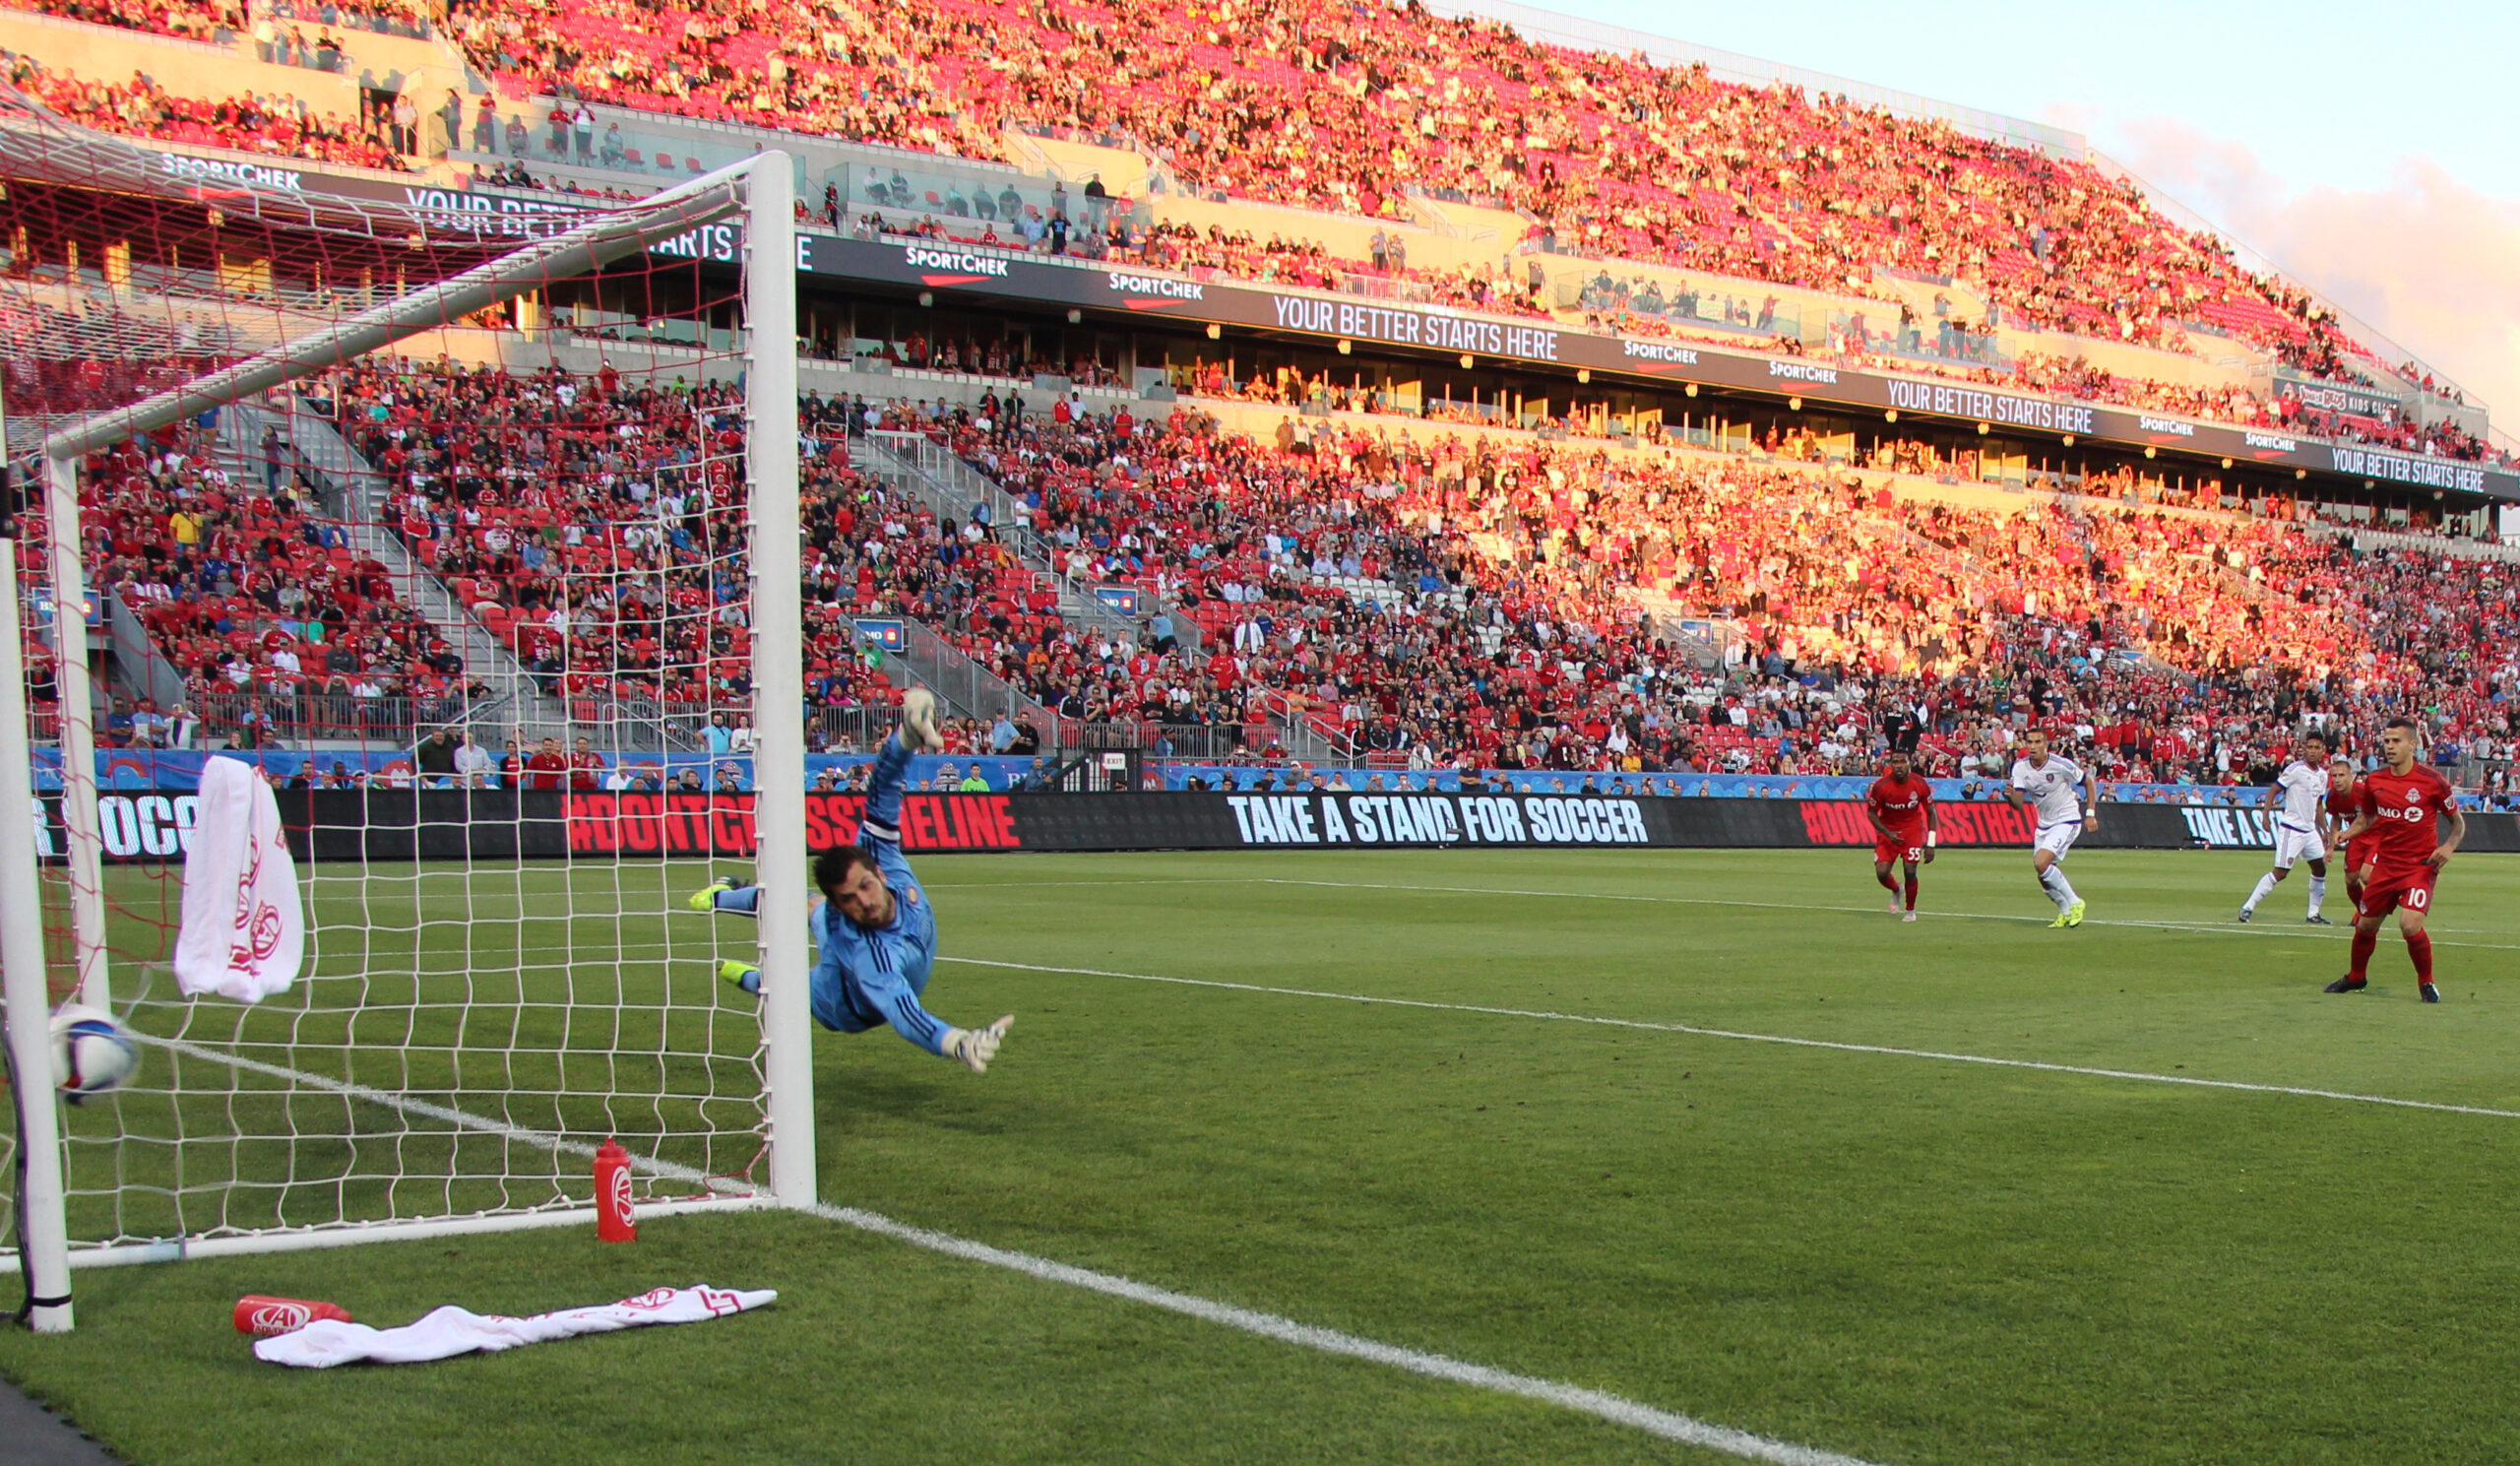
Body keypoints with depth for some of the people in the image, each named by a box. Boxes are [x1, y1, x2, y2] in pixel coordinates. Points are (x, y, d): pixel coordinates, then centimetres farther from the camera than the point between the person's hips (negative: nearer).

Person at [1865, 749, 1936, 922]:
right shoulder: (1880, 786, -18)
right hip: (1887, 830, 0)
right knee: (1881, 873, -11)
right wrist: (1888, 833, -19)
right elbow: (1871, 813, -5)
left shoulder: (1920, 785, -14)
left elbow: (1931, 812, -3)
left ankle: (1911, 910, 15)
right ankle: (1895, 891, 27)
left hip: (1912, 829, 0)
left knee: (1910, 872, -11)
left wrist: (1930, 845, -7)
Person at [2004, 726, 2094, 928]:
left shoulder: (2061, 765, -19)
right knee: (2043, 874, 6)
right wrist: (2010, 796, -36)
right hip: (2044, 824, 6)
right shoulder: (2020, 767, -7)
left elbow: (2088, 781, -3)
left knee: (2041, 863, -23)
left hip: (2067, 821, -6)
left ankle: (2074, 903, -6)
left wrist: (2091, 813, -7)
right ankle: (2065, 912, 30)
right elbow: (2018, 803, -13)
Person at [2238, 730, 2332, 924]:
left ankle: (2313, 914, 20)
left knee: (2320, 869, 10)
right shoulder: (2295, 769, -11)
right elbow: (2273, 791, -10)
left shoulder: (2323, 775, 11)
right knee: (2281, 872, -11)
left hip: (2309, 829, 8)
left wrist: (2324, 832, 20)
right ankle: (2247, 907, -4)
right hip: (2291, 828, -8)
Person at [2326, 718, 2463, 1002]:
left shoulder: (2431, 780, -11)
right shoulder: (2373, 781, 1)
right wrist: (2344, 835, 0)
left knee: (2410, 925, -21)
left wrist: (2448, 846, -19)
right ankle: (2356, 977, 37)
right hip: (2385, 864, 5)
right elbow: (2366, 818, 19)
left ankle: (2426, 983, 2)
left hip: (2420, 865, -5)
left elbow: (2458, 821, -1)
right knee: (2365, 925, 11)